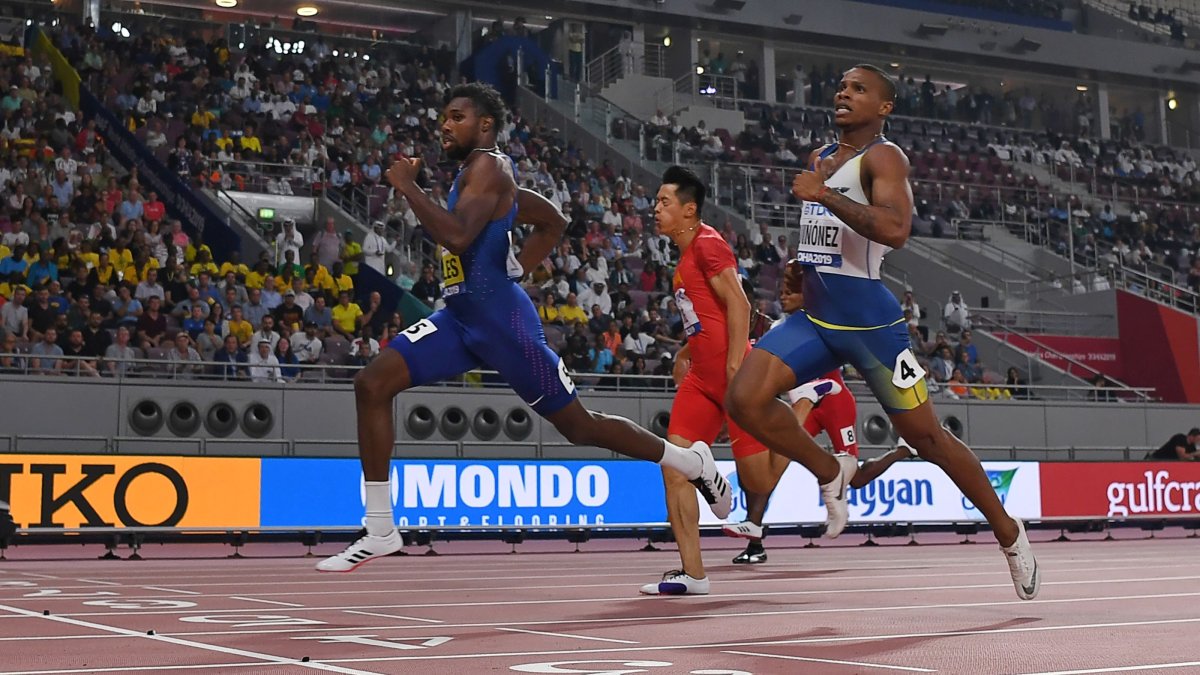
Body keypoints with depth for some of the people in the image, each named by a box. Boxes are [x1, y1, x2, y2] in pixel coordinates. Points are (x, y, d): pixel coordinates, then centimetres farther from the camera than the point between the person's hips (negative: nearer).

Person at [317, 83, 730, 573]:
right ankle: (380, 531, -5)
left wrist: (408, 187, -17)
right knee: (372, 383, -7)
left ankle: (693, 462, 23)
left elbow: (457, 236, -28)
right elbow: (553, 222, 27)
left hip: (501, 320, -9)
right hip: (458, 317, 9)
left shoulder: (487, 166, -11)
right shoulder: (476, 174, 18)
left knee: (577, 425, 2)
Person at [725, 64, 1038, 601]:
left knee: (926, 438, 3)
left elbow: (896, 229, -30)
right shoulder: (820, 159, 15)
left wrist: (824, 194, -27)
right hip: (814, 318, 7)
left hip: (869, 321, -7)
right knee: (744, 399, -15)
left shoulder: (882, 158, -11)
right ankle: (831, 474, 9)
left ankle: (1009, 533, 23)